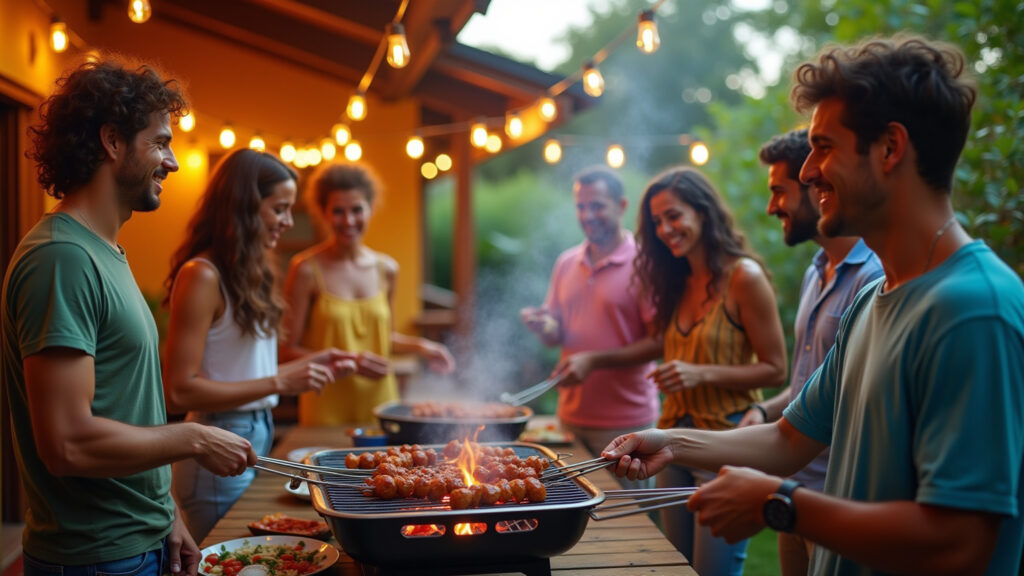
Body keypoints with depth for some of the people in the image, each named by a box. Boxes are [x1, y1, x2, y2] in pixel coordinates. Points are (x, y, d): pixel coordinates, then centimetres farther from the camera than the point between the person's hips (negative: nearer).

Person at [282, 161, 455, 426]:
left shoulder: (387, 269, 7)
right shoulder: (307, 270, -8)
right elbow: (289, 349, -8)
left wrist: (420, 347, 5)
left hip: (379, 400, 4)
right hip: (328, 407, -4)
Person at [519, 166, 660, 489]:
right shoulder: (566, 263, 11)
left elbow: (659, 343, -12)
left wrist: (594, 360, -19)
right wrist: (544, 326, -7)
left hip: (625, 423, -5)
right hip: (571, 418, 5)